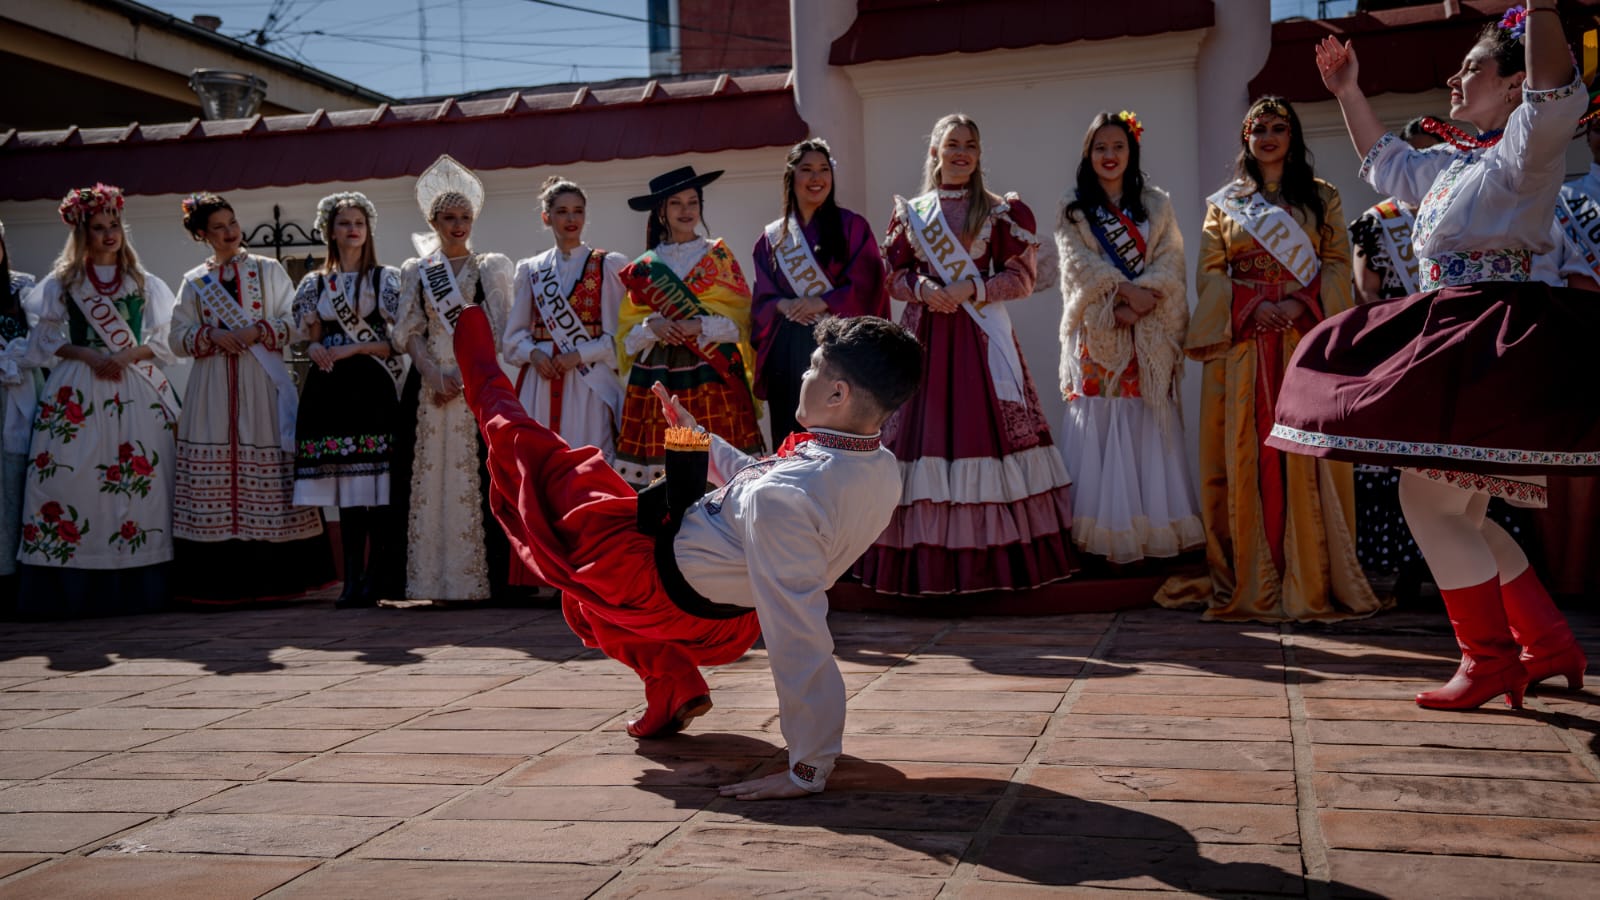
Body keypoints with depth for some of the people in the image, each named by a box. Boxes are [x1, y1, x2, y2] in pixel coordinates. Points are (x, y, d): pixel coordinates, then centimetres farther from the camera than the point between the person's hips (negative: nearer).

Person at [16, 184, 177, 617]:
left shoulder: (143, 283, 13)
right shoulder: (62, 282, 11)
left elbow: (162, 340, 9)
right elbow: (45, 341, 7)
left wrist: (127, 355, -9)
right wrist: (88, 356, -9)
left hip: (138, 390, 1)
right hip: (78, 391, -1)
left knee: (142, 478, -7)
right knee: (72, 476, -9)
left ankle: (138, 584, -3)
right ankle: (72, 586, -7)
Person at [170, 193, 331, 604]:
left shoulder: (268, 270, 11)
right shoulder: (194, 281, 16)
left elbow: (292, 322, 4)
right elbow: (179, 339, 10)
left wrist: (257, 331, -12)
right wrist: (213, 336, -8)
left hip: (263, 384, -2)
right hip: (212, 391, 2)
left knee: (267, 474, -6)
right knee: (213, 474, -4)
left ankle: (276, 577, -3)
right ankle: (220, 581, 0)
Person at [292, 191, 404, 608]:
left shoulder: (387, 278, 6)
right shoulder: (314, 283, 15)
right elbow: (310, 340, 16)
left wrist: (353, 348, -10)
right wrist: (315, 347, -6)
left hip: (374, 390, -3)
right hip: (332, 390, 3)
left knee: (378, 489, -7)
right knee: (347, 490, 2)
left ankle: (374, 578, -1)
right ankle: (352, 580, 6)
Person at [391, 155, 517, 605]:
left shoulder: (491, 268, 8)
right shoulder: (417, 272, 14)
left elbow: (496, 332, 0)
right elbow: (410, 334, 8)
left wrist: (462, 374, -11)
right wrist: (435, 375, -8)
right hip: (436, 387, 2)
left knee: (481, 475, -7)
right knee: (439, 477, -1)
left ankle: (486, 578, -4)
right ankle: (444, 582, 2)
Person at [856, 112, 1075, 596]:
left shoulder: (998, 211, 7)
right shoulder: (911, 212, 11)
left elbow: (1020, 276, 2)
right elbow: (893, 276, 10)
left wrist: (972, 289, -12)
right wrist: (922, 289, -10)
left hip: (980, 335, -1)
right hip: (925, 334, 1)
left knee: (984, 426, -5)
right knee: (925, 427, -2)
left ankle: (992, 557, 1)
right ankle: (929, 560, 3)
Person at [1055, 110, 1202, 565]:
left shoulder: (1156, 204, 13)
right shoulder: (1073, 209, 10)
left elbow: (1169, 263, 2)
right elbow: (1081, 264, -3)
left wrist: (1140, 302, -14)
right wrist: (1128, 291, -16)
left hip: (1148, 335, 1)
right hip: (1097, 335, -1)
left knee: (1146, 428, -2)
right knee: (1098, 427, -6)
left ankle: (1151, 528, 1)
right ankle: (1101, 532, -4)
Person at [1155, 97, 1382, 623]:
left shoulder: (1321, 197, 13)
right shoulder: (1223, 202, 14)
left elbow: (1338, 263, 5)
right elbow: (1210, 270, 5)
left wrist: (1300, 303, -13)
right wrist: (1253, 306, -11)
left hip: (1306, 336, 0)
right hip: (1243, 338, 1)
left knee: (1305, 453, -5)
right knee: (1247, 452, -2)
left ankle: (1310, 579, -1)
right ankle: (1252, 580, 2)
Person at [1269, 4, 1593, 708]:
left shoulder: (1523, 150, -6)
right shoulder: (1454, 168, 21)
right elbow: (1385, 161, 38)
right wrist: (1347, 93, 35)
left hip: (1493, 350, -10)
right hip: (1450, 346, 10)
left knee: (1428, 501, -11)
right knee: (1456, 512, 13)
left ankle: (1490, 659, 0)